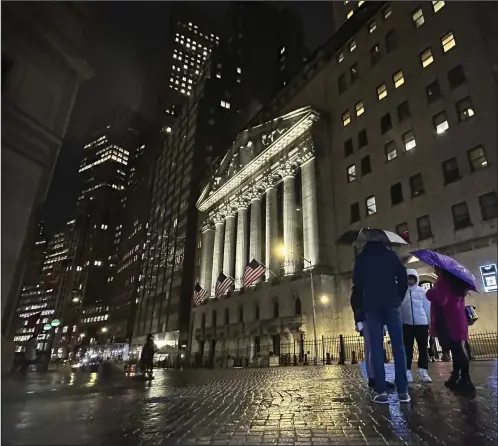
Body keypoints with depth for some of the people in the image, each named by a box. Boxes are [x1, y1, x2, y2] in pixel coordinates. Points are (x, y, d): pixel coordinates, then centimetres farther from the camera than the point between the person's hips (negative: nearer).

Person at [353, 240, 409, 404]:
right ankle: (403, 391, 2)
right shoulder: (391, 255, 8)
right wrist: (399, 297, 12)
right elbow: (403, 277, 3)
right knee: (398, 346, 3)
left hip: (371, 306, 0)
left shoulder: (361, 258, 7)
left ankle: (381, 391, -3)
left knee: (376, 348, 0)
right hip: (391, 304, 1)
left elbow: (357, 282, 5)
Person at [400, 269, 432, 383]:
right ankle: (407, 372, 8)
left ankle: (423, 371, 14)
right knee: (407, 348, 3)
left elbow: (428, 307, 8)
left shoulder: (422, 291, 8)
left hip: (421, 323, 2)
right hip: (406, 324, -1)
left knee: (423, 347, 6)